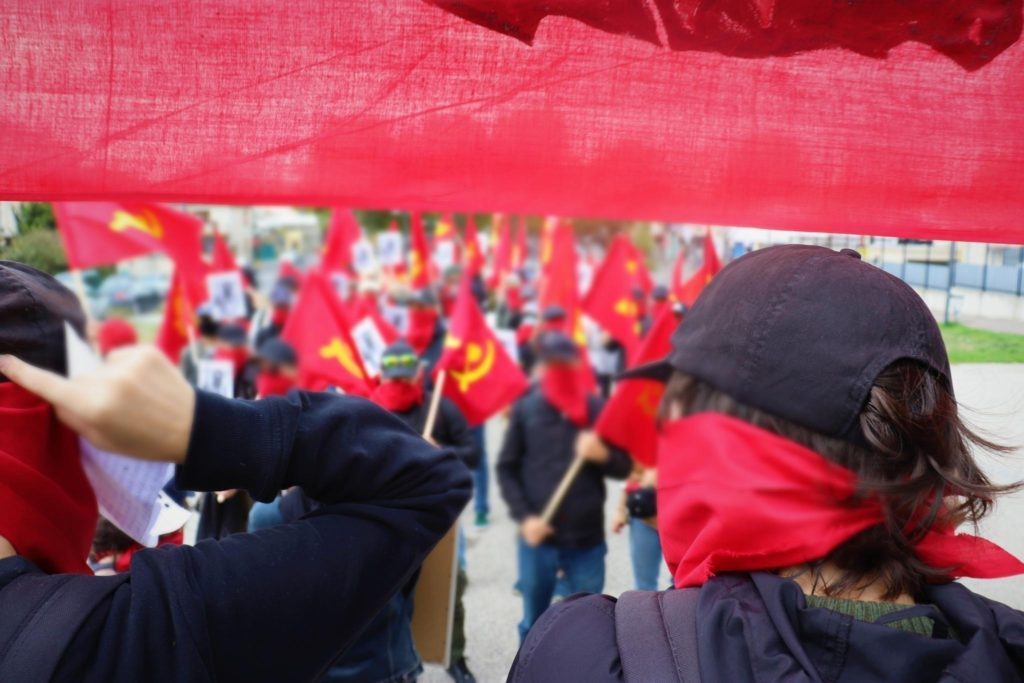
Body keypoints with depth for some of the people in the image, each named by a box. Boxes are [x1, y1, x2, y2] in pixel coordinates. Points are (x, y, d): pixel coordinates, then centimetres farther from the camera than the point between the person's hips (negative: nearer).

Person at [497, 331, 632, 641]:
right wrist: (524, 517, -9)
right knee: (534, 622, 16)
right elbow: (506, 469, 1)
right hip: (538, 537, 0)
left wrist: (603, 454, -19)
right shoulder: (525, 409, -1)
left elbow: (624, 467, 3)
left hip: (587, 538, 0)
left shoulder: (597, 409, -2)